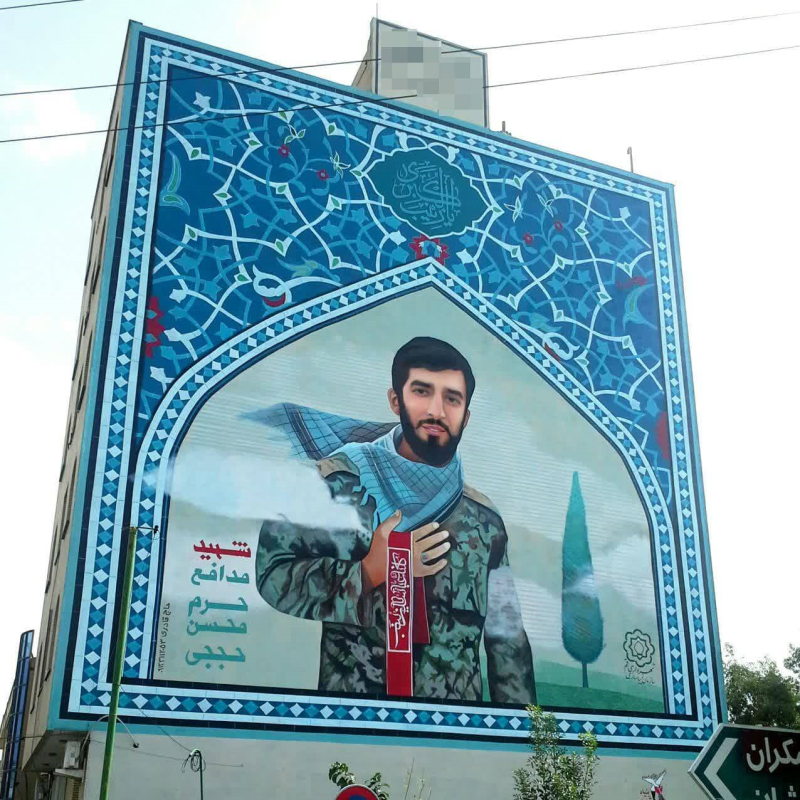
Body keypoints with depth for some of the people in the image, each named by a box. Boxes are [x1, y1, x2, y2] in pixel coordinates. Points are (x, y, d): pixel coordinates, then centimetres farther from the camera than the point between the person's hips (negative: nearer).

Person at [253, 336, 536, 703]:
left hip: (457, 714, 3)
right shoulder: (337, 480, -10)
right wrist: (370, 572, -21)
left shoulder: (484, 521, 1)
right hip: (354, 710, -3)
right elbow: (273, 577, -13)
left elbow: (508, 640, 6)